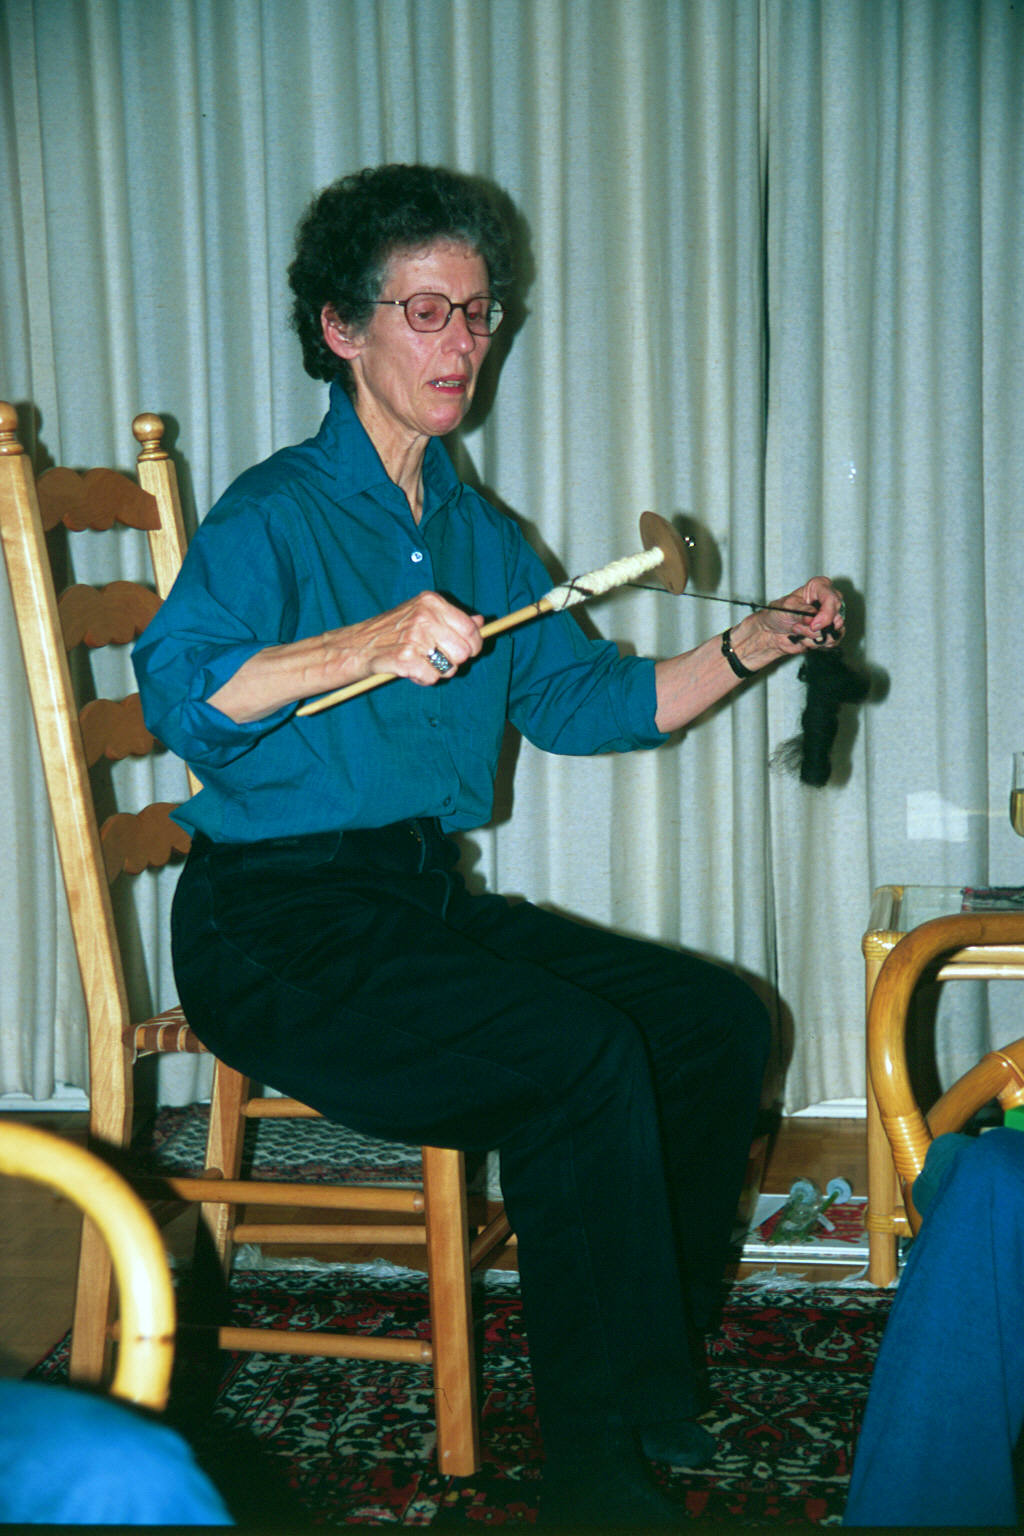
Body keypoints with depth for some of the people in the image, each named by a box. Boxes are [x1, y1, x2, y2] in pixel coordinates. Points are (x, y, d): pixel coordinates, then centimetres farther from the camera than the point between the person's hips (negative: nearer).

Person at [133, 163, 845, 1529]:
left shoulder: (478, 534, 16)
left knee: (717, 1019, -3)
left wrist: (749, 649, 3)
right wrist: (369, 646, -36)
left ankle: (645, 1375, 12)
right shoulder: (276, 515, -8)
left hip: (429, 901, 8)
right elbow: (177, 688, -24)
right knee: (581, 1053, -27)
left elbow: (584, 699, 15)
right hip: (277, 929, -8)